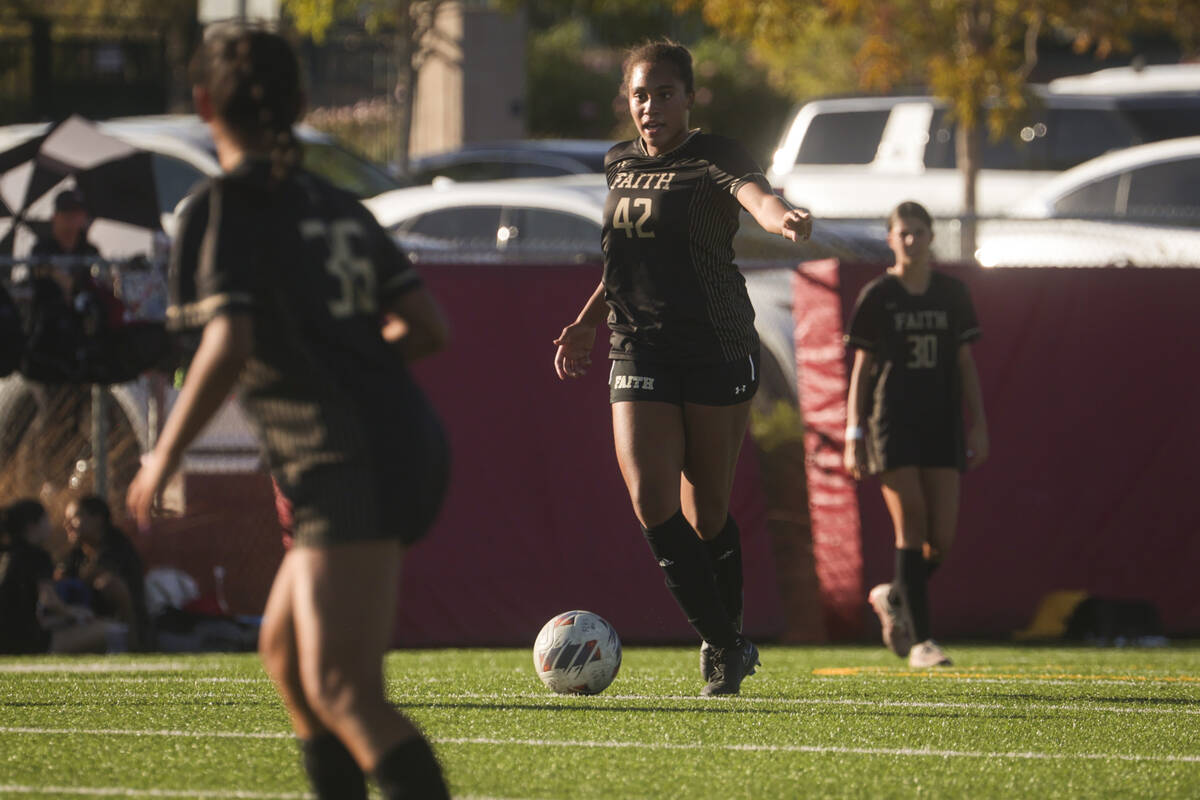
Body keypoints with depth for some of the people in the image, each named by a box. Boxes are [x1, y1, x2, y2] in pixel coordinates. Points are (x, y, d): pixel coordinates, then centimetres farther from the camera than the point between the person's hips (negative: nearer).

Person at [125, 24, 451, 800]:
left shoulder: (221, 208, -5)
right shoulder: (337, 207, 17)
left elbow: (229, 344, -19)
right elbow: (430, 328, 12)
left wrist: (165, 457, -9)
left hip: (351, 466, -9)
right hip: (410, 445, 9)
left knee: (342, 691, -17)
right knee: (284, 647, 23)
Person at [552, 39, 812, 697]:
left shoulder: (712, 157, -8)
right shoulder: (620, 166, 10)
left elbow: (754, 194, -31)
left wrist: (782, 218, -53)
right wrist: (586, 322, 24)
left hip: (717, 346, -4)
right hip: (638, 351, 4)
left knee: (706, 511, 3)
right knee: (652, 502, -11)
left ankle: (727, 647, 24)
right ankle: (725, 645, -1)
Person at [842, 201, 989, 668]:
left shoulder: (952, 294, 10)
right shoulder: (877, 296, 2)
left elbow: (965, 363, 12)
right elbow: (861, 366, 3)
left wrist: (978, 425, 5)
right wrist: (853, 433, -2)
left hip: (941, 425, 3)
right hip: (892, 425, -3)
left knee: (942, 537, -4)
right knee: (912, 525, -11)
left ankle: (894, 599, 24)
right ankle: (919, 640, -7)